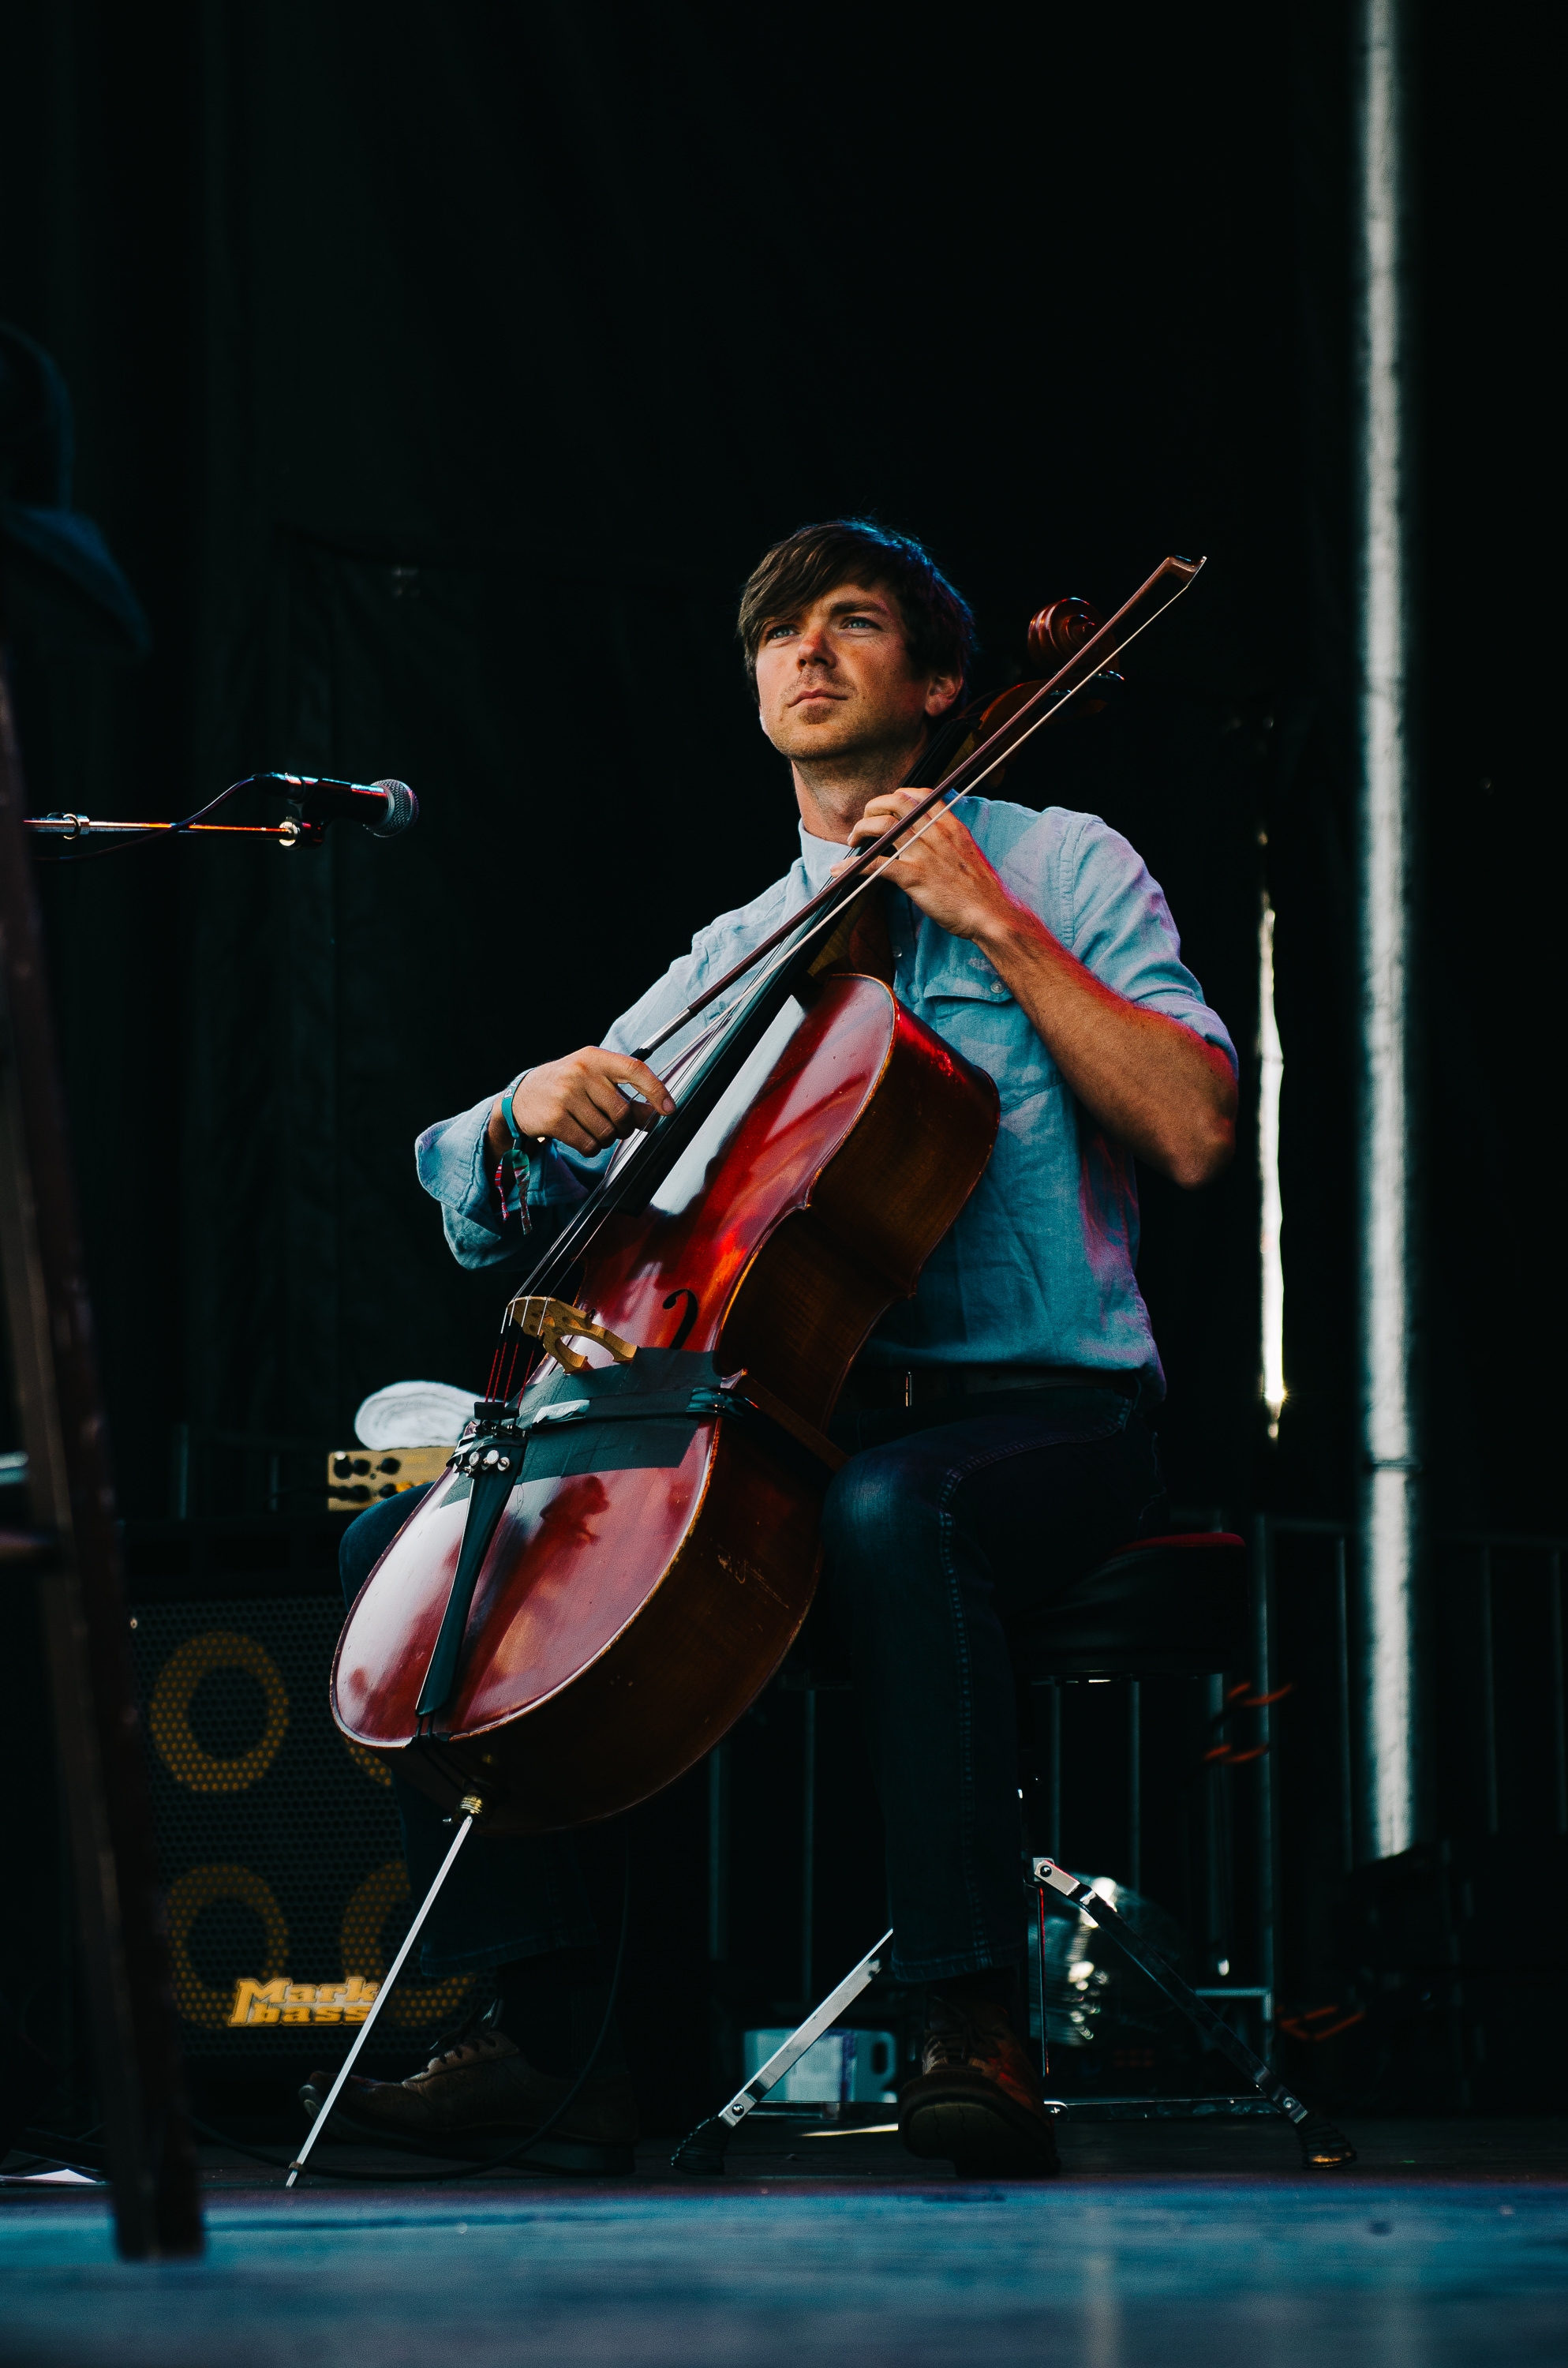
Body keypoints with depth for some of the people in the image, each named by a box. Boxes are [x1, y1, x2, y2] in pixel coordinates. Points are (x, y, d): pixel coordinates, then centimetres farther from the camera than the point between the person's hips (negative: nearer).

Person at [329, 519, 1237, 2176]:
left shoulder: (1056, 864, 7)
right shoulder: (729, 966, 19)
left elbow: (1192, 1132, -10)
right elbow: (480, 1214, 15)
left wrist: (998, 925, -11)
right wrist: (532, 1112, -7)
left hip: (1042, 1410, -5)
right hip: (781, 1414, 5)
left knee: (887, 1509, -41)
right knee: (408, 1537, -12)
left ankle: (976, 2028, -34)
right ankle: (546, 2027, -11)